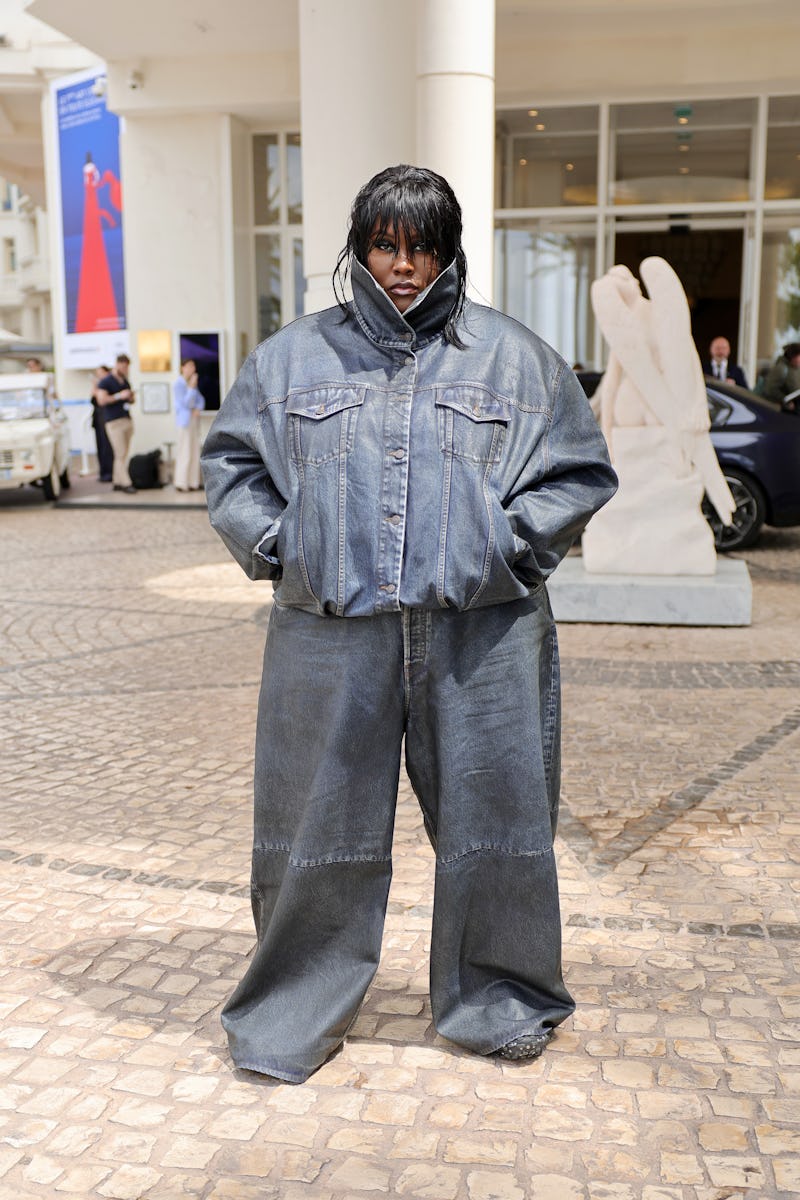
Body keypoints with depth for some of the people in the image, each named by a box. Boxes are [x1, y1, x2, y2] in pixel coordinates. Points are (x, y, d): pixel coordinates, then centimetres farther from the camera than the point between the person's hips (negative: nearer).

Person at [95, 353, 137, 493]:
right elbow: (101, 400, -15)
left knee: (124, 454, 5)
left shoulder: (125, 381, 17)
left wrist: (131, 397, 5)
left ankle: (117, 482, 9)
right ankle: (125, 483, -8)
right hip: (114, 422, -7)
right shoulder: (105, 382, -4)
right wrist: (119, 396, -18)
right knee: (120, 454, -9)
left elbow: (131, 400, 29)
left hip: (127, 419, 7)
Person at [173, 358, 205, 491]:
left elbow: (200, 400, 12)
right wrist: (192, 387, -18)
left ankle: (193, 483, 10)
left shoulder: (192, 383, 14)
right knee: (185, 452, -7)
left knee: (195, 452, 6)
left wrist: (198, 409, -8)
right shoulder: (178, 384, -8)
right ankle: (181, 484, -3)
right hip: (185, 421, -8)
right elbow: (185, 402, -15)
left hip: (194, 419, 8)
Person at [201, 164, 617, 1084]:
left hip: (480, 630, 0)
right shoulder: (292, 356, 11)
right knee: (320, 821, 8)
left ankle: (497, 1000, 31)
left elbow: (580, 471, 12)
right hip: (330, 632, 1)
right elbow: (230, 461, 17)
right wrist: (274, 543, 3)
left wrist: (510, 539, -2)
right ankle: (294, 1011, 28)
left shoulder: (514, 357, 9)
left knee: (489, 817, 8)